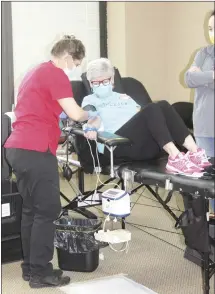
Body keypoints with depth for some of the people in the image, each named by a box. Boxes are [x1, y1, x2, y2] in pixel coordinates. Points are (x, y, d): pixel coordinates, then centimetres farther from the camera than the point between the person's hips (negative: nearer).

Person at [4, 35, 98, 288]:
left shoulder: (34, 72, 23)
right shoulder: (56, 74, -6)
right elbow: (74, 113, -12)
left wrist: (59, 116, 23)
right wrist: (90, 115, 7)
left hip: (17, 148, 10)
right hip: (35, 150, -9)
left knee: (31, 209, 14)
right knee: (47, 210, -3)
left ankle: (30, 267, 19)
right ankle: (40, 272, 0)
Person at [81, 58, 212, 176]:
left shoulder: (125, 98, 33)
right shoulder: (90, 100, 20)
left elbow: (141, 116, 21)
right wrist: (91, 128, -23)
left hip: (146, 144, 5)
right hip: (116, 145, -5)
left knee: (163, 105, -22)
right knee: (151, 109, -27)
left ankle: (195, 153, -33)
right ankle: (175, 157, -42)